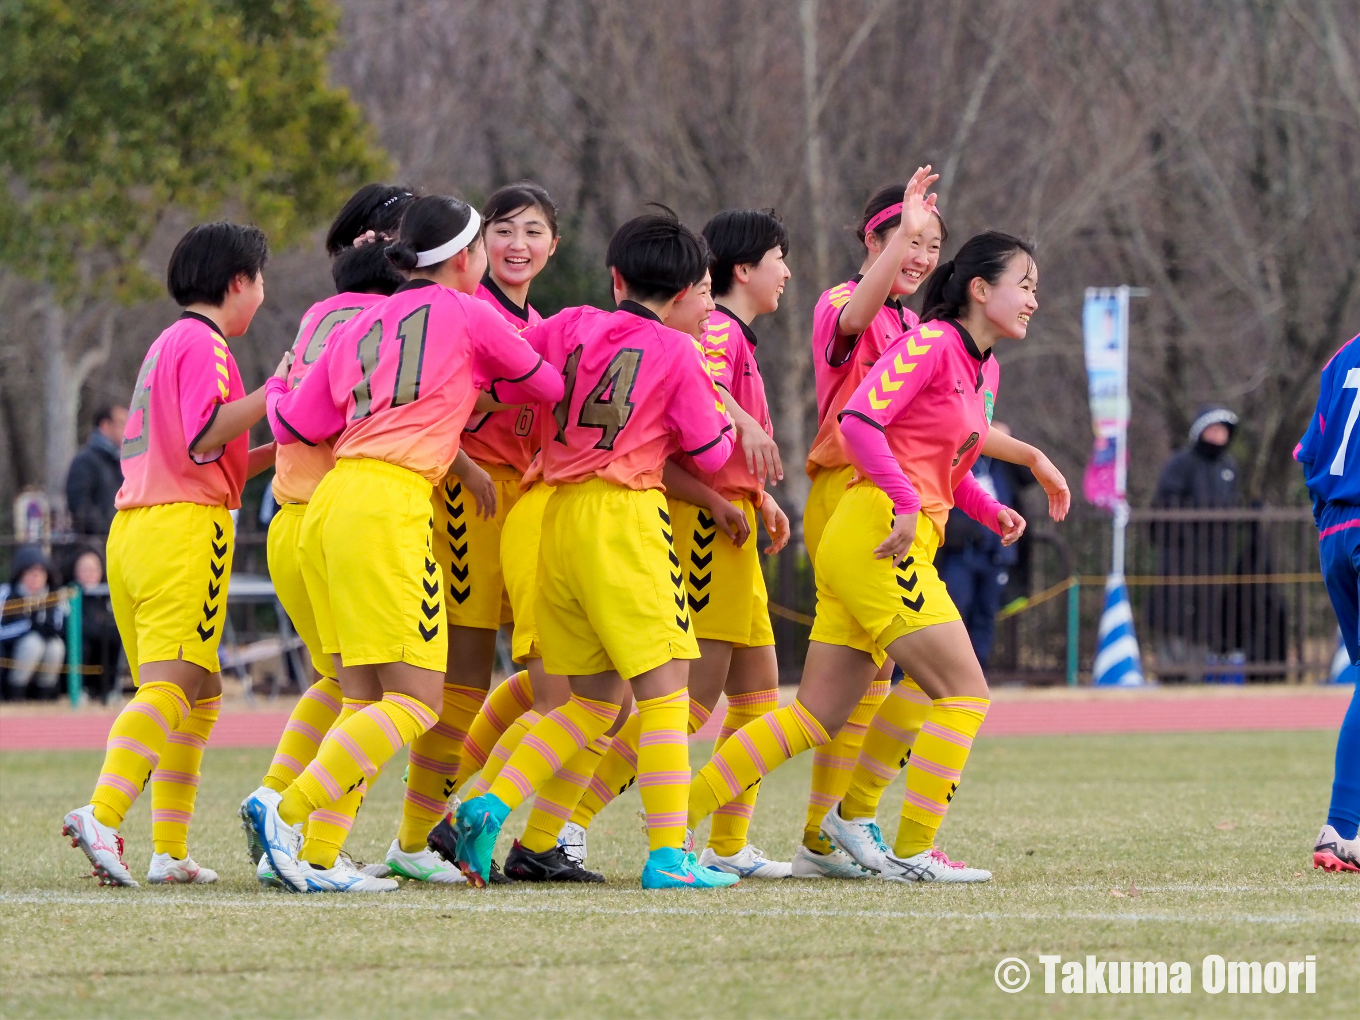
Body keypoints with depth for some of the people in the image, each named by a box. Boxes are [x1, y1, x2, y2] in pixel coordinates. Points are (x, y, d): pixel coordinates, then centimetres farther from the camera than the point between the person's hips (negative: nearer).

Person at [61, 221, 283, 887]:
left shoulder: (168, 344, 26)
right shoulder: (202, 343, -3)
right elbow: (203, 436, -17)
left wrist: (274, 450, 26)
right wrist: (275, 391, -12)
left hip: (131, 529, 9)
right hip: (183, 529, -9)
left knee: (199, 689, 13)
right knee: (171, 685, -16)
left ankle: (170, 851, 8)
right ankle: (102, 816, -32)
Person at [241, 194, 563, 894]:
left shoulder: (359, 325, 20)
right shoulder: (466, 314, 7)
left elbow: (294, 424, 19)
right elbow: (547, 384, 19)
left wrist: (276, 388, 41)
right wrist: (485, 388, 38)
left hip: (330, 500, 7)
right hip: (391, 502, -7)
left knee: (366, 698, 7)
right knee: (417, 702, -8)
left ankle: (314, 854, -5)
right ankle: (286, 810, -20)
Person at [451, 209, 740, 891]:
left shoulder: (571, 326, 9)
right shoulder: (677, 352, -1)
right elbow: (711, 451, 4)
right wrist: (716, 406, 20)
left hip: (559, 517, 6)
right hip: (624, 514, -6)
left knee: (594, 700, 14)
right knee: (663, 687, -4)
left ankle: (490, 808, 1)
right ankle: (667, 855, -12)